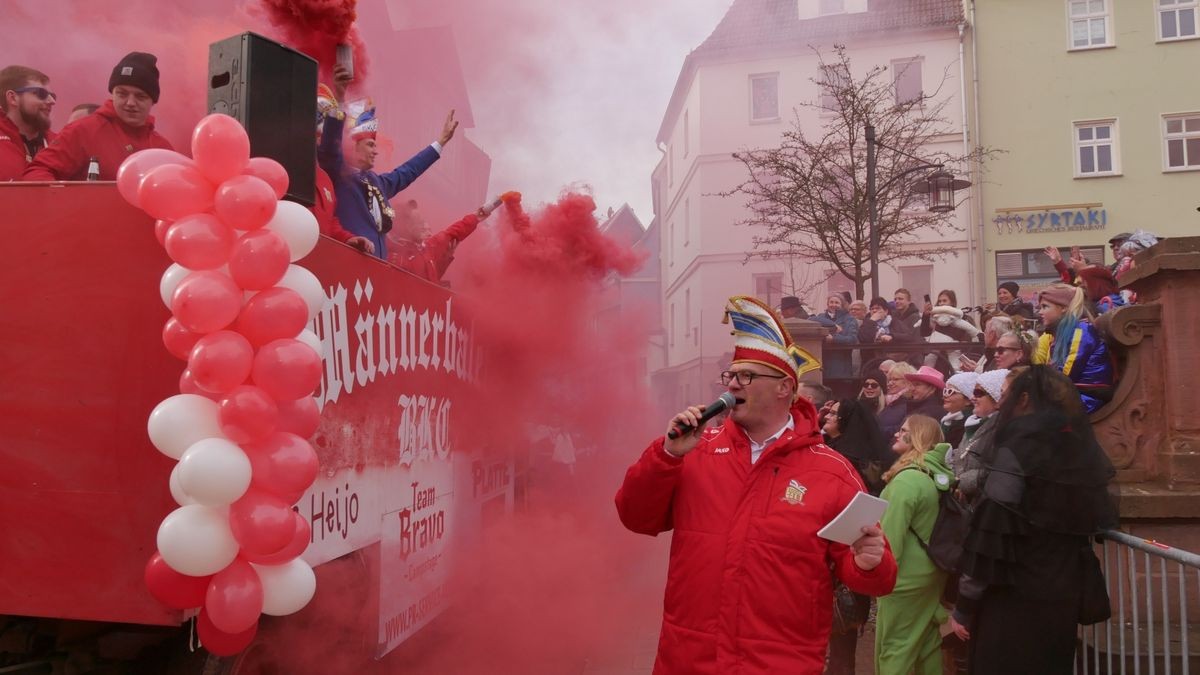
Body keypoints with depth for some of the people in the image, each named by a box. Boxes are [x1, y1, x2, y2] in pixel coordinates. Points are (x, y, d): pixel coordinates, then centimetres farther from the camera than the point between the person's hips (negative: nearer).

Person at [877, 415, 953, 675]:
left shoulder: (907, 479, -20)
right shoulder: (938, 474, 6)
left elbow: (892, 532, -20)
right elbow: (927, 524, 12)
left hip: (906, 576, -8)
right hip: (932, 571, 8)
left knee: (894, 648, 0)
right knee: (928, 642, 17)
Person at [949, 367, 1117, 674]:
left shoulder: (1018, 449, -14)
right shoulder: (1082, 447, 6)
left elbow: (991, 531, -17)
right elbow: (1098, 523, 13)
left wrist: (963, 607, -10)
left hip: (1014, 602, -7)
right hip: (1065, 598, 7)